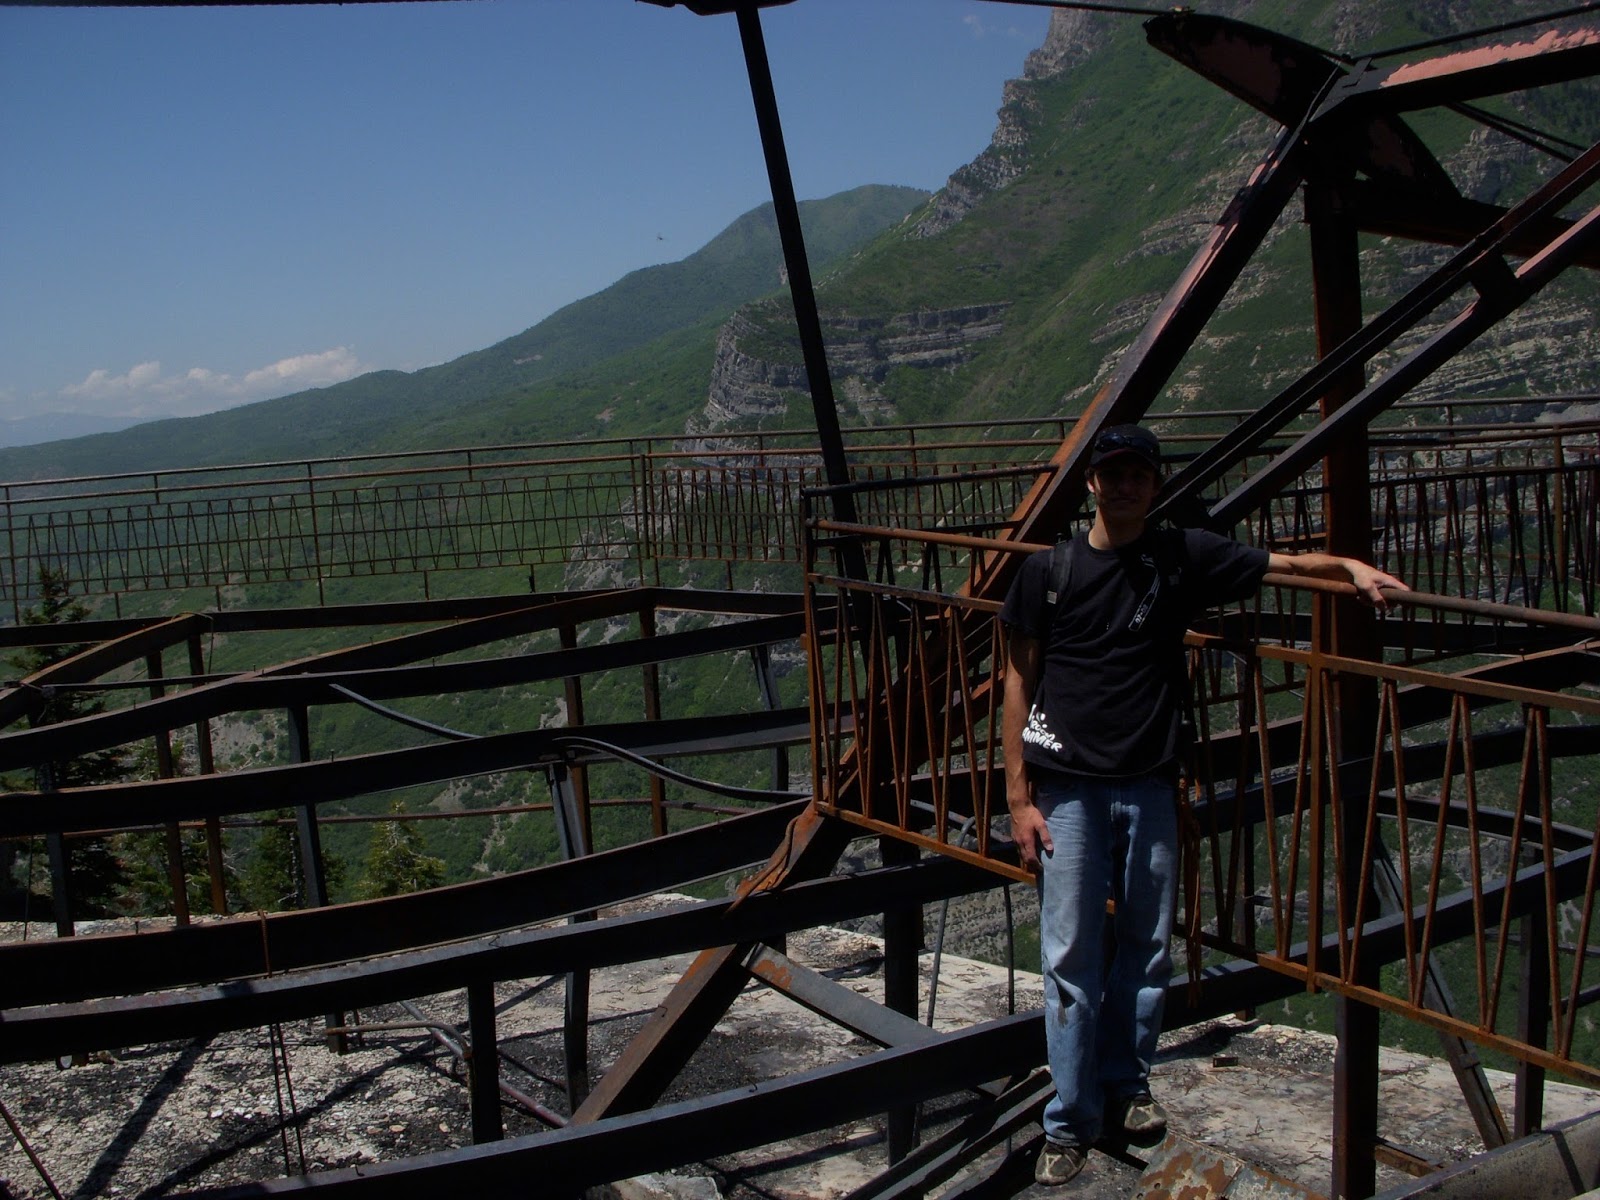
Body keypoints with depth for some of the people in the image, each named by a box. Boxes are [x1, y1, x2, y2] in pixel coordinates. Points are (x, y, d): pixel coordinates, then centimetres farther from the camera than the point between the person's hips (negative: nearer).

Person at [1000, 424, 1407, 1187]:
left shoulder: (1182, 557, 3)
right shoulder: (1049, 568, -1)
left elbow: (1284, 564, 3)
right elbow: (1020, 681, 1)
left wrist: (1350, 566, -18)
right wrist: (1018, 796, -3)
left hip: (1149, 786, 2)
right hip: (1068, 789, -2)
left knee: (1147, 947, 10)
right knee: (1071, 955, -1)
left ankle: (1125, 1085, 30)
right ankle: (1071, 1121, 10)